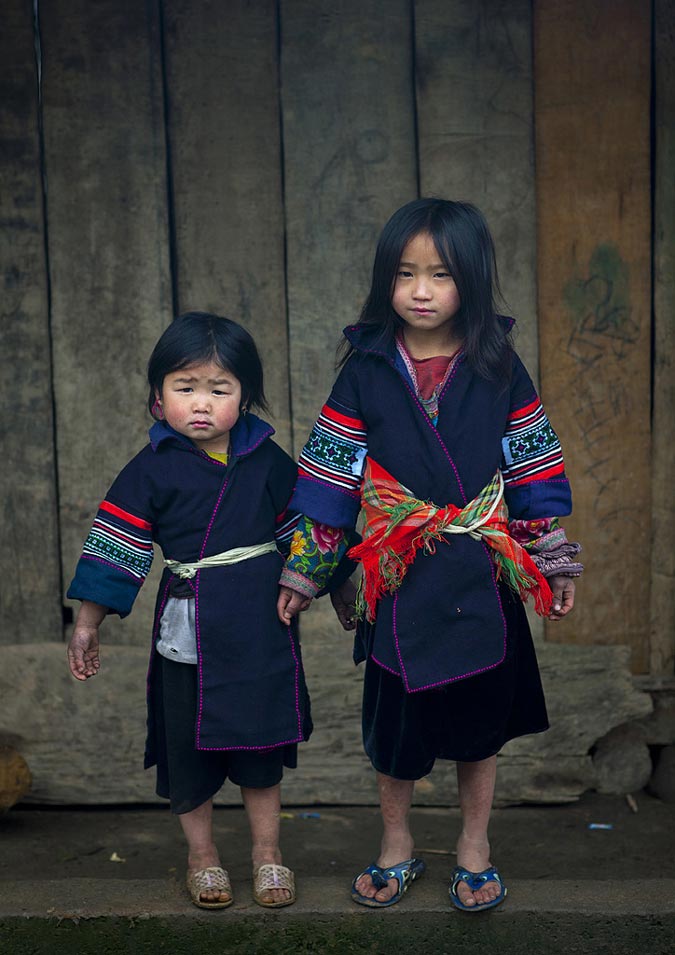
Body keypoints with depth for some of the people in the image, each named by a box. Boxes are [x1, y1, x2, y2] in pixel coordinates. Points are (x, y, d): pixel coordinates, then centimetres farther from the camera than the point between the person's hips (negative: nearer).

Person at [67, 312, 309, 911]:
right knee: (189, 746, 9)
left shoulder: (269, 461, 0)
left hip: (261, 626, 2)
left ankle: (267, 851, 29)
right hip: (189, 629, -1)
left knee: (261, 739, 11)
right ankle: (202, 855, 29)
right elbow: (115, 546, -5)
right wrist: (88, 625, -5)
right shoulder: (152, 470, -7)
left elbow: (302, 532, 12)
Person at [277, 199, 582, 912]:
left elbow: (534, 470, 3)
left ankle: (474, 846, 33)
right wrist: (302, 572, 1)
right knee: (393, 721, 10)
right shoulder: (366, 371, -4)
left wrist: (555, 561, 4)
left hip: (482, 579, 0)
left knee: (479, 719, 12)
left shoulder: (498, 369, -2)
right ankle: (396, 847, 33)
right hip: (398, 579, 0)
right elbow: (327, 476, -1)